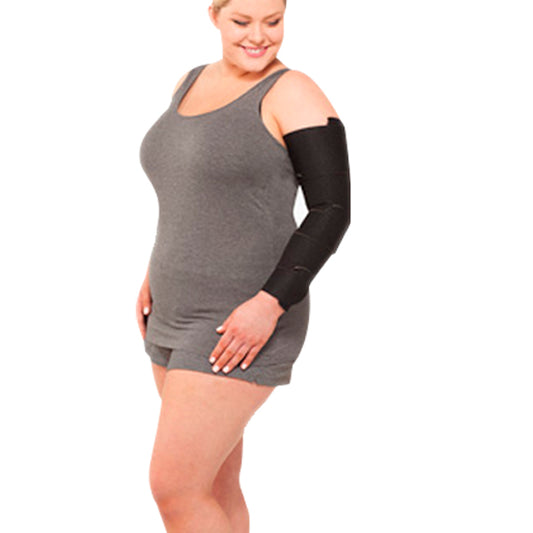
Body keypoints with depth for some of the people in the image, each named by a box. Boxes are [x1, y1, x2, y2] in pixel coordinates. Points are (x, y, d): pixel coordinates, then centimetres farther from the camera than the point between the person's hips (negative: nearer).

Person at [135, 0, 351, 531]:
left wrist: (269, 305, -24)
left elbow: (332, 211, -16)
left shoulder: (295, 95, -13)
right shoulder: (192, 83, 11)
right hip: (183, 317, 9)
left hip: (245, 326, -9)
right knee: (215, 485, 16)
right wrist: (157, 272, 15)